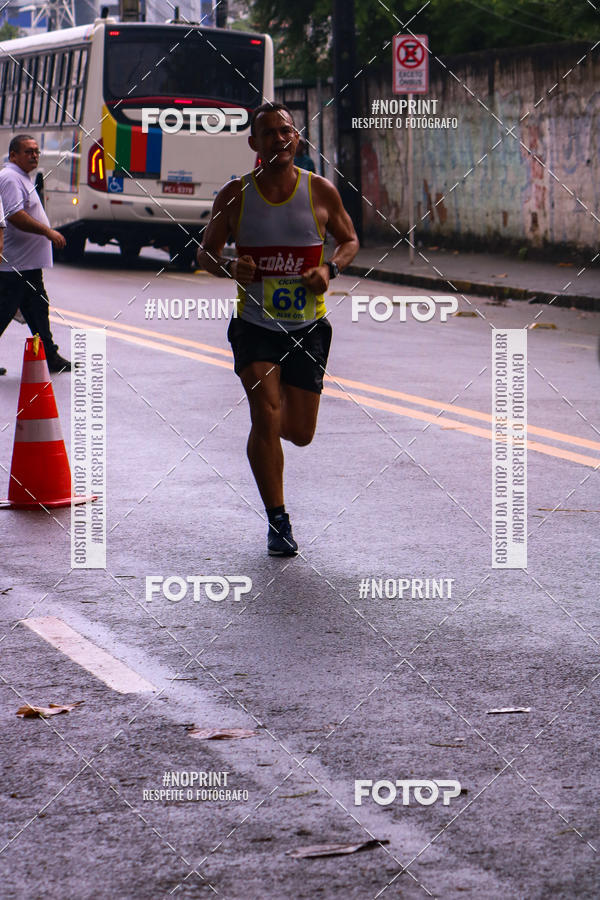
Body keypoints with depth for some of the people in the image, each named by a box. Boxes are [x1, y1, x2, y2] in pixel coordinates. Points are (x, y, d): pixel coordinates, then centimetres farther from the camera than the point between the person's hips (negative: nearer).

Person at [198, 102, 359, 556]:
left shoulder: (321, 191, -2)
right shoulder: (234, 195, -3)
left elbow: (350, 240, 12)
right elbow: (206, 252, 7)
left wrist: (329, 268, -10)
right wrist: (229, 267, -16)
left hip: (308, 326, 1)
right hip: (255, 324, -1)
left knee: (300, 433, 5)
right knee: (265, 415, -18)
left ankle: (272, 425, 44)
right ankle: (277, 521, -5)